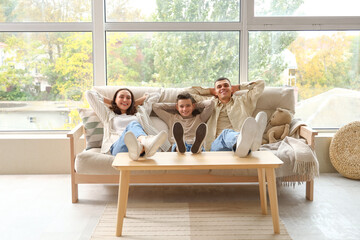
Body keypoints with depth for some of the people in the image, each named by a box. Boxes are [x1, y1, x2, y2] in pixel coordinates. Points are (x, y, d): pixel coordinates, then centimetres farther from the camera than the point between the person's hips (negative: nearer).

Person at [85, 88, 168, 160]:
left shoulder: (138, 115, 40)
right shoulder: (109, 115, 35)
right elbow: (89, 94, 37)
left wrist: (134, 103, 46)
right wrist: (112, 102, 41)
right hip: (117, 145, -2)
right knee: (132, 125, -35)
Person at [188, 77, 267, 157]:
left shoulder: (242, 101, 32)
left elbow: (260, 84, 32)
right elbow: (190, 92, 34)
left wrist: (238, 87, 37)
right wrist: (210, 91, 39)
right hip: (217, 143, -1)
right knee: (226, 133, -40)